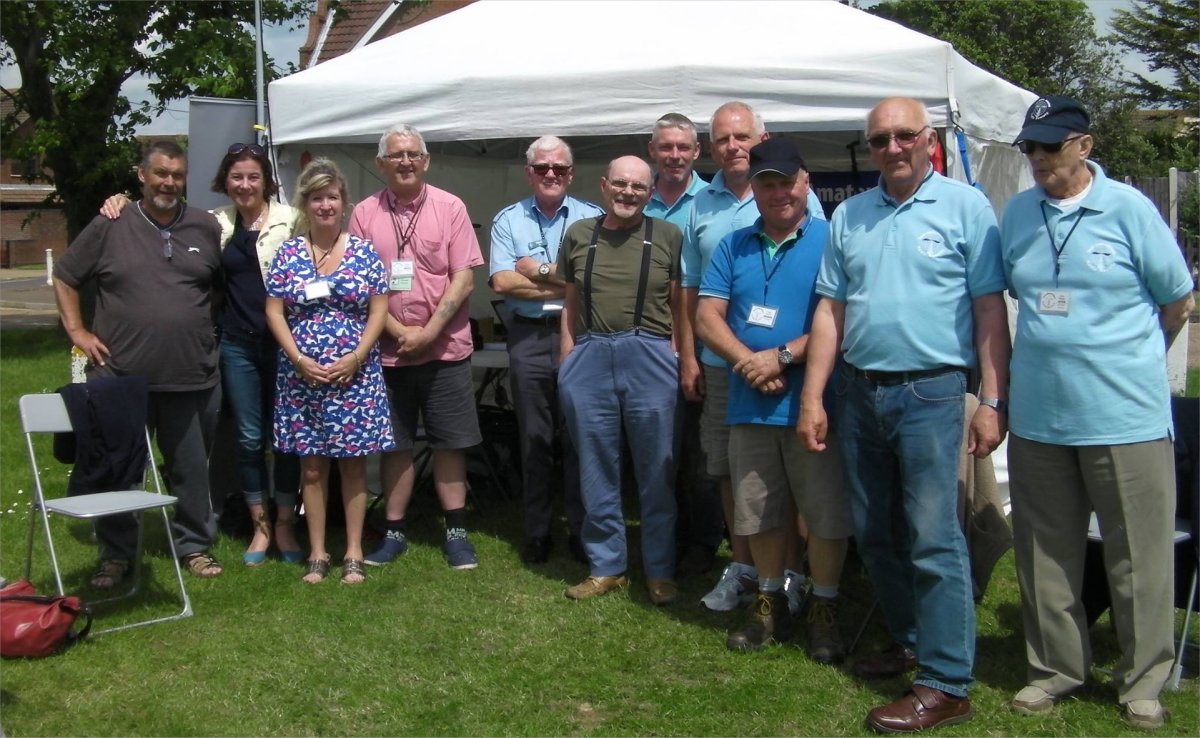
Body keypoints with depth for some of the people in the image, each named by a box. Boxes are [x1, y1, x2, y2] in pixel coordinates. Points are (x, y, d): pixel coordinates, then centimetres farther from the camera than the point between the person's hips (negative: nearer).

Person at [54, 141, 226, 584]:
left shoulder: (206, 228, 6)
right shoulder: (109, 227, 1)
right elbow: (64, 278, 9)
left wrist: (215, 331, 9)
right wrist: (77, 331, 1)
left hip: (192, 378, 1)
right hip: (121, 376, -1)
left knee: (192, 468, 9)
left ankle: (194, 545, 24)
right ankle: (115, 555, 20)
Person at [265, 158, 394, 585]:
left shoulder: (364, 251, 2)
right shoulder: (288, 254, 3)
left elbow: (379, 309, 0)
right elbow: (274, 311, 2)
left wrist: (357, 358, -12)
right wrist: (300, 360, -10)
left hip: (355, 375, -1)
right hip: (302, 375, 1)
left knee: (353, 463, 4)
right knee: (312, 466, 6)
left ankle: (354, 553, 13)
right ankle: (317, 554, 15)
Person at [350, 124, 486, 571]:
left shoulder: (450, 208, 0)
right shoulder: (365, 214, 3)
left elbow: (463, 278, -4)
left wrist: (429, 332, -12)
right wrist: (399, 331, -10)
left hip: (445, 348, -1)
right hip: (387, 350, 1)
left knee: (449, 444, 4)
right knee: (394, 445, 9)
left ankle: (456, 532, 14)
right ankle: (395, 532, 19)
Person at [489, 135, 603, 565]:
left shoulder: (592, 219, 5)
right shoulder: (508, 221, 8)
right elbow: (502, 282, -6)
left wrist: (540, 270, -8)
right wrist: (567, 284, -8)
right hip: (529, 337, 1)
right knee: (534, 438, 7)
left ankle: (581, 530, 13)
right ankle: (537, 532, 17)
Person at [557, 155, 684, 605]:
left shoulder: (667, 237, 4)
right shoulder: (578, 235, 10)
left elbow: (678, 305, 5)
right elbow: (570, 305, 13)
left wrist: (682, 360, -3)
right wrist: (567, 362, 7)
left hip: (649, 359, -2)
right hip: (589, 359, 2)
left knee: (656, 474, 5)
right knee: (597, 472, 10)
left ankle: (660, 572, 19)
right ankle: (606, 567, 23)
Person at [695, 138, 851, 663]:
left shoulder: (831, 240, -2)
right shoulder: (734, 247, 12)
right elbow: (707, 317, 4)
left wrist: (783, 356, -17)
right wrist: (750, 363, -12)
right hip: (750, 403, 4)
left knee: (826, 512, 2)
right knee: (759, 512, 13)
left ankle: (823, 610, 18)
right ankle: (770, 603, 28)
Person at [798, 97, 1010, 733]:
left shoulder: (965, 207, -1)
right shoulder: (848, 216, 12)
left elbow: (989, 309, -4)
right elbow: (831, 311, 11)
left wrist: (992, 401, -10)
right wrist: (812, 399, 5)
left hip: (930, 393, -5)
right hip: (859, 393, 6)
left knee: (933, 539, -6)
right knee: (874, 535, 14)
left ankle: (945, 684, 2)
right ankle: (910, 642, 31)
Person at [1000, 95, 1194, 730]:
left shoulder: (1128, 208, -5)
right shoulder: (1017, 214, 7)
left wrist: (1129, 356, 13)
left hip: (1125, 415, -4)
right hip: (1036, 416, 4)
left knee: (1138, 557, 5)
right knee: (1046, 552, 12)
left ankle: (1143, 682, 19)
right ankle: (1055, 669, 27)